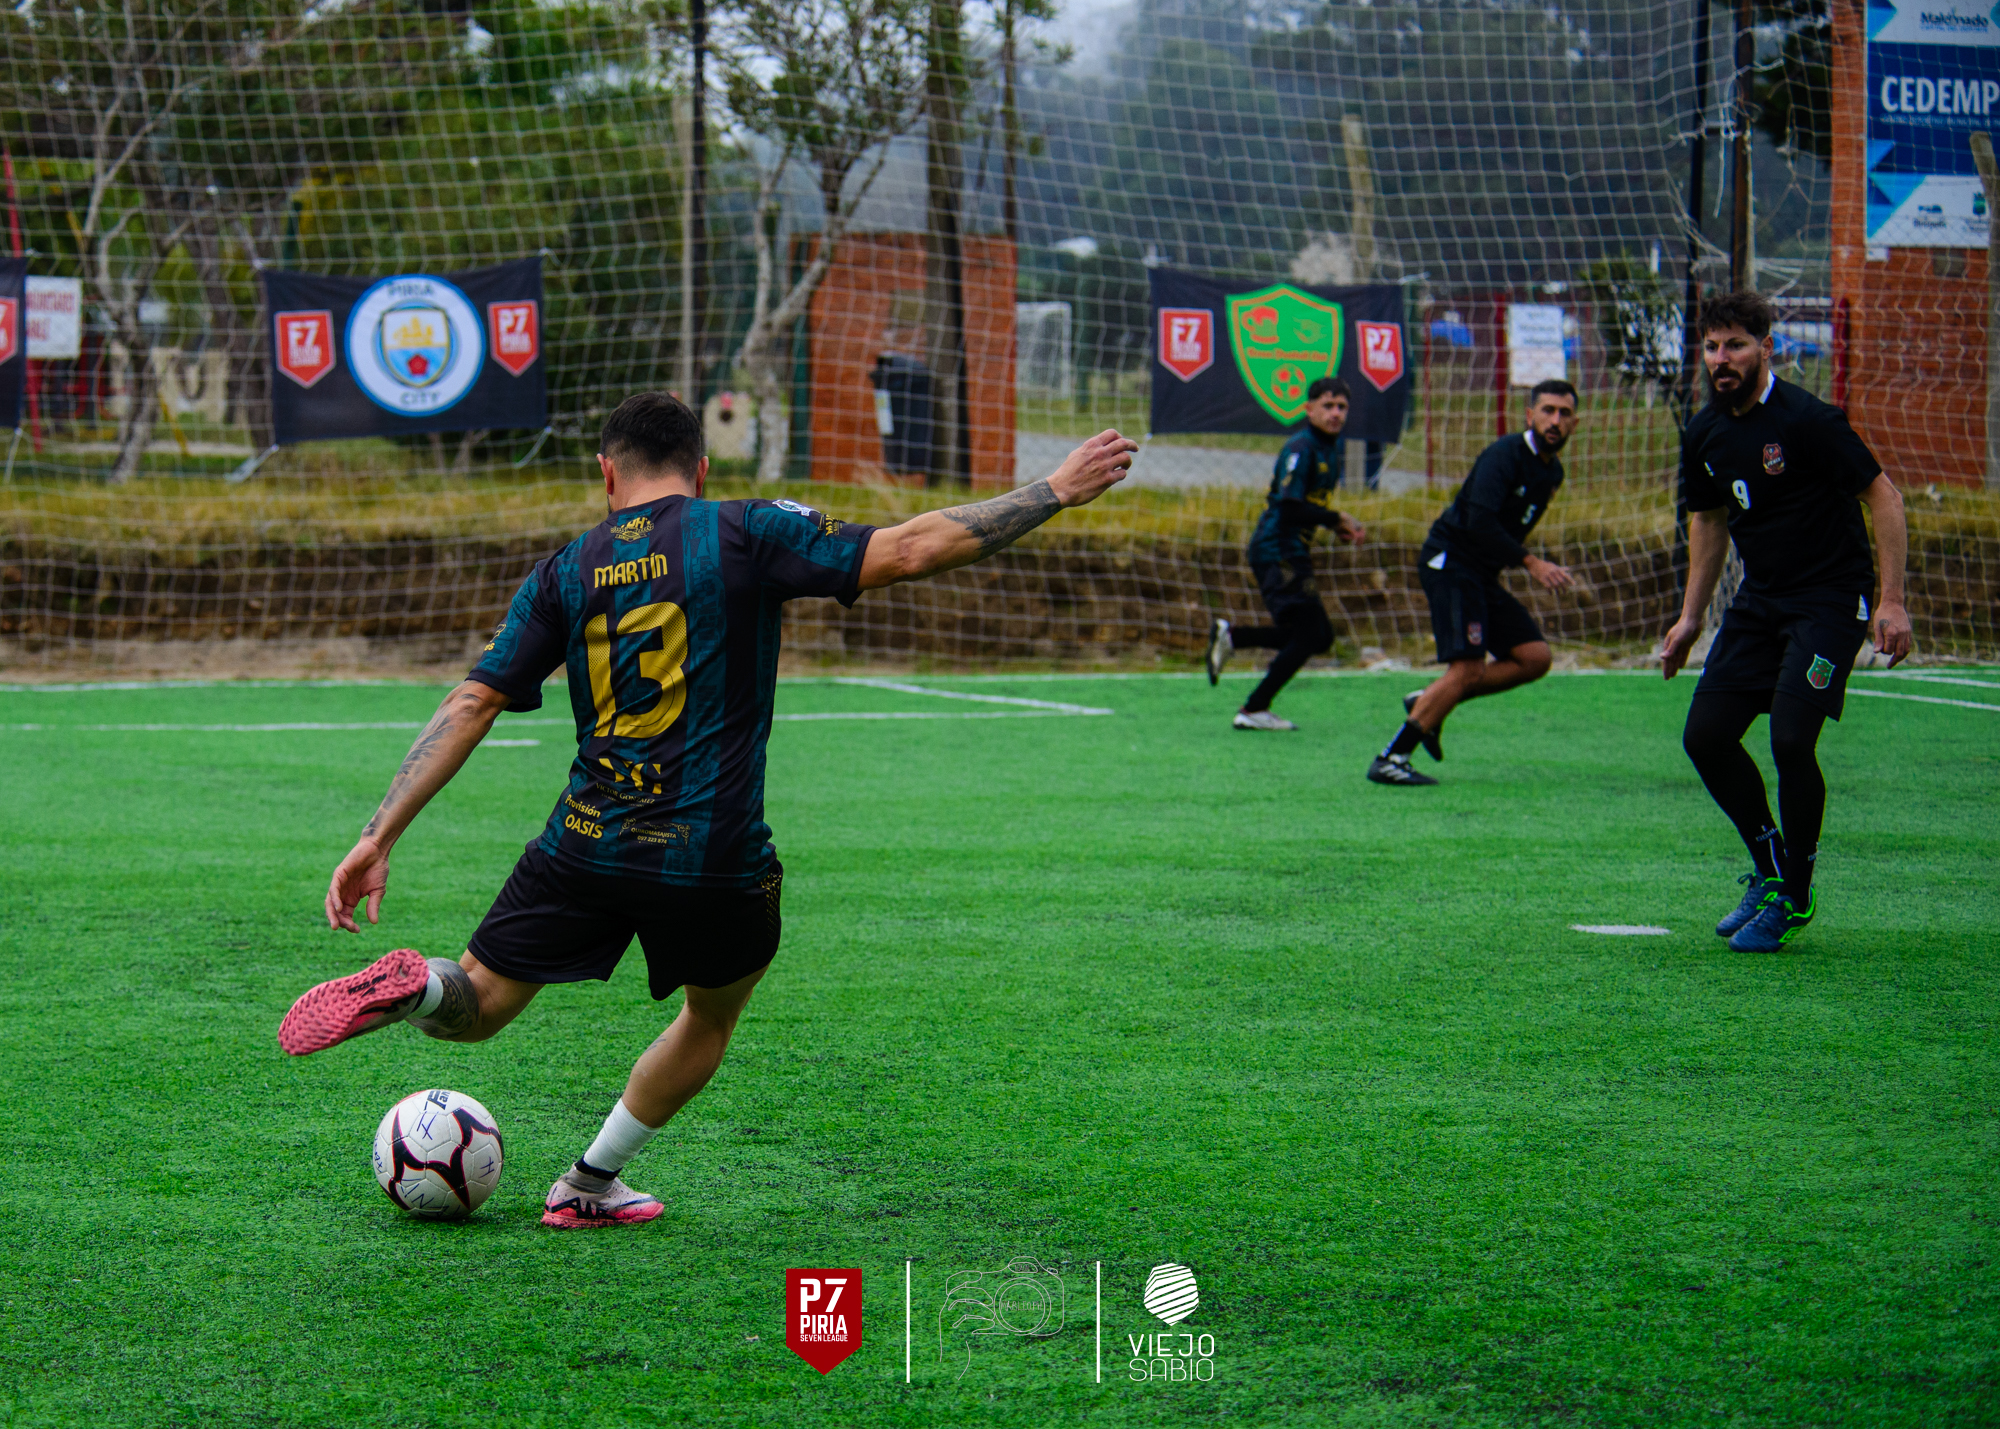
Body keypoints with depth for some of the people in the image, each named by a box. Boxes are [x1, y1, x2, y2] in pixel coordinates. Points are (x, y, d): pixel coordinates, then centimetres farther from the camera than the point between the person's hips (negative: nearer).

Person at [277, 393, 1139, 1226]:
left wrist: (379, 837, 3)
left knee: (477, 1006, 15)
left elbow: (471, 705, 3)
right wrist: (1056, 492, -2)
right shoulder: (746, 535, -2)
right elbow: (908, 551, -9)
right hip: (716, 862, -2)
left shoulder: (566, 572, 7)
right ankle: (591, 1185, 29)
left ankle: (415, 987, -19)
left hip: (585, 847, 2)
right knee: (713, 1016, 27)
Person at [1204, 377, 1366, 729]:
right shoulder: (1300, 449, -14)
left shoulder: (1329, 449, 16)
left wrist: (1338, 527, 5)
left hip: (1293, 554, 10)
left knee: (1319, 636, 8)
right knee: (1308, 635, -12)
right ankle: (1253, 710, -7)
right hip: (1277, 551, -10)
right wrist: (1337, 520, -16)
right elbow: (1290, 507, -22)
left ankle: (1230, 636, 12)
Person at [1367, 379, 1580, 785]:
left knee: (1535, 657, 0)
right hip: (1449, 563, -9)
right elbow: (1479, 523, -28)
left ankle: (1428, 703, 8)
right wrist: (1531, 563, -28)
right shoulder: (1505, 455, -17)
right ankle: (1390, 759, -18)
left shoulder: (1552, 471, 12)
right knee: (1468, 669, -20)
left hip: (1481, 576, 9)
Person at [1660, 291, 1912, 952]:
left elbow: (1883, 496, -13)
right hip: (1759, 600, 7)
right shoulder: (1704, 433, 4)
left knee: (1790, 741, -18)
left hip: (1830, 599, -7)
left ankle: (1792, 897, 0)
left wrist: (1891, 600, -18)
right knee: (1706, 736, -1)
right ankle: (1770, 867, 20)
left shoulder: (1806, 420, -17)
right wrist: (1690, 617, 17)